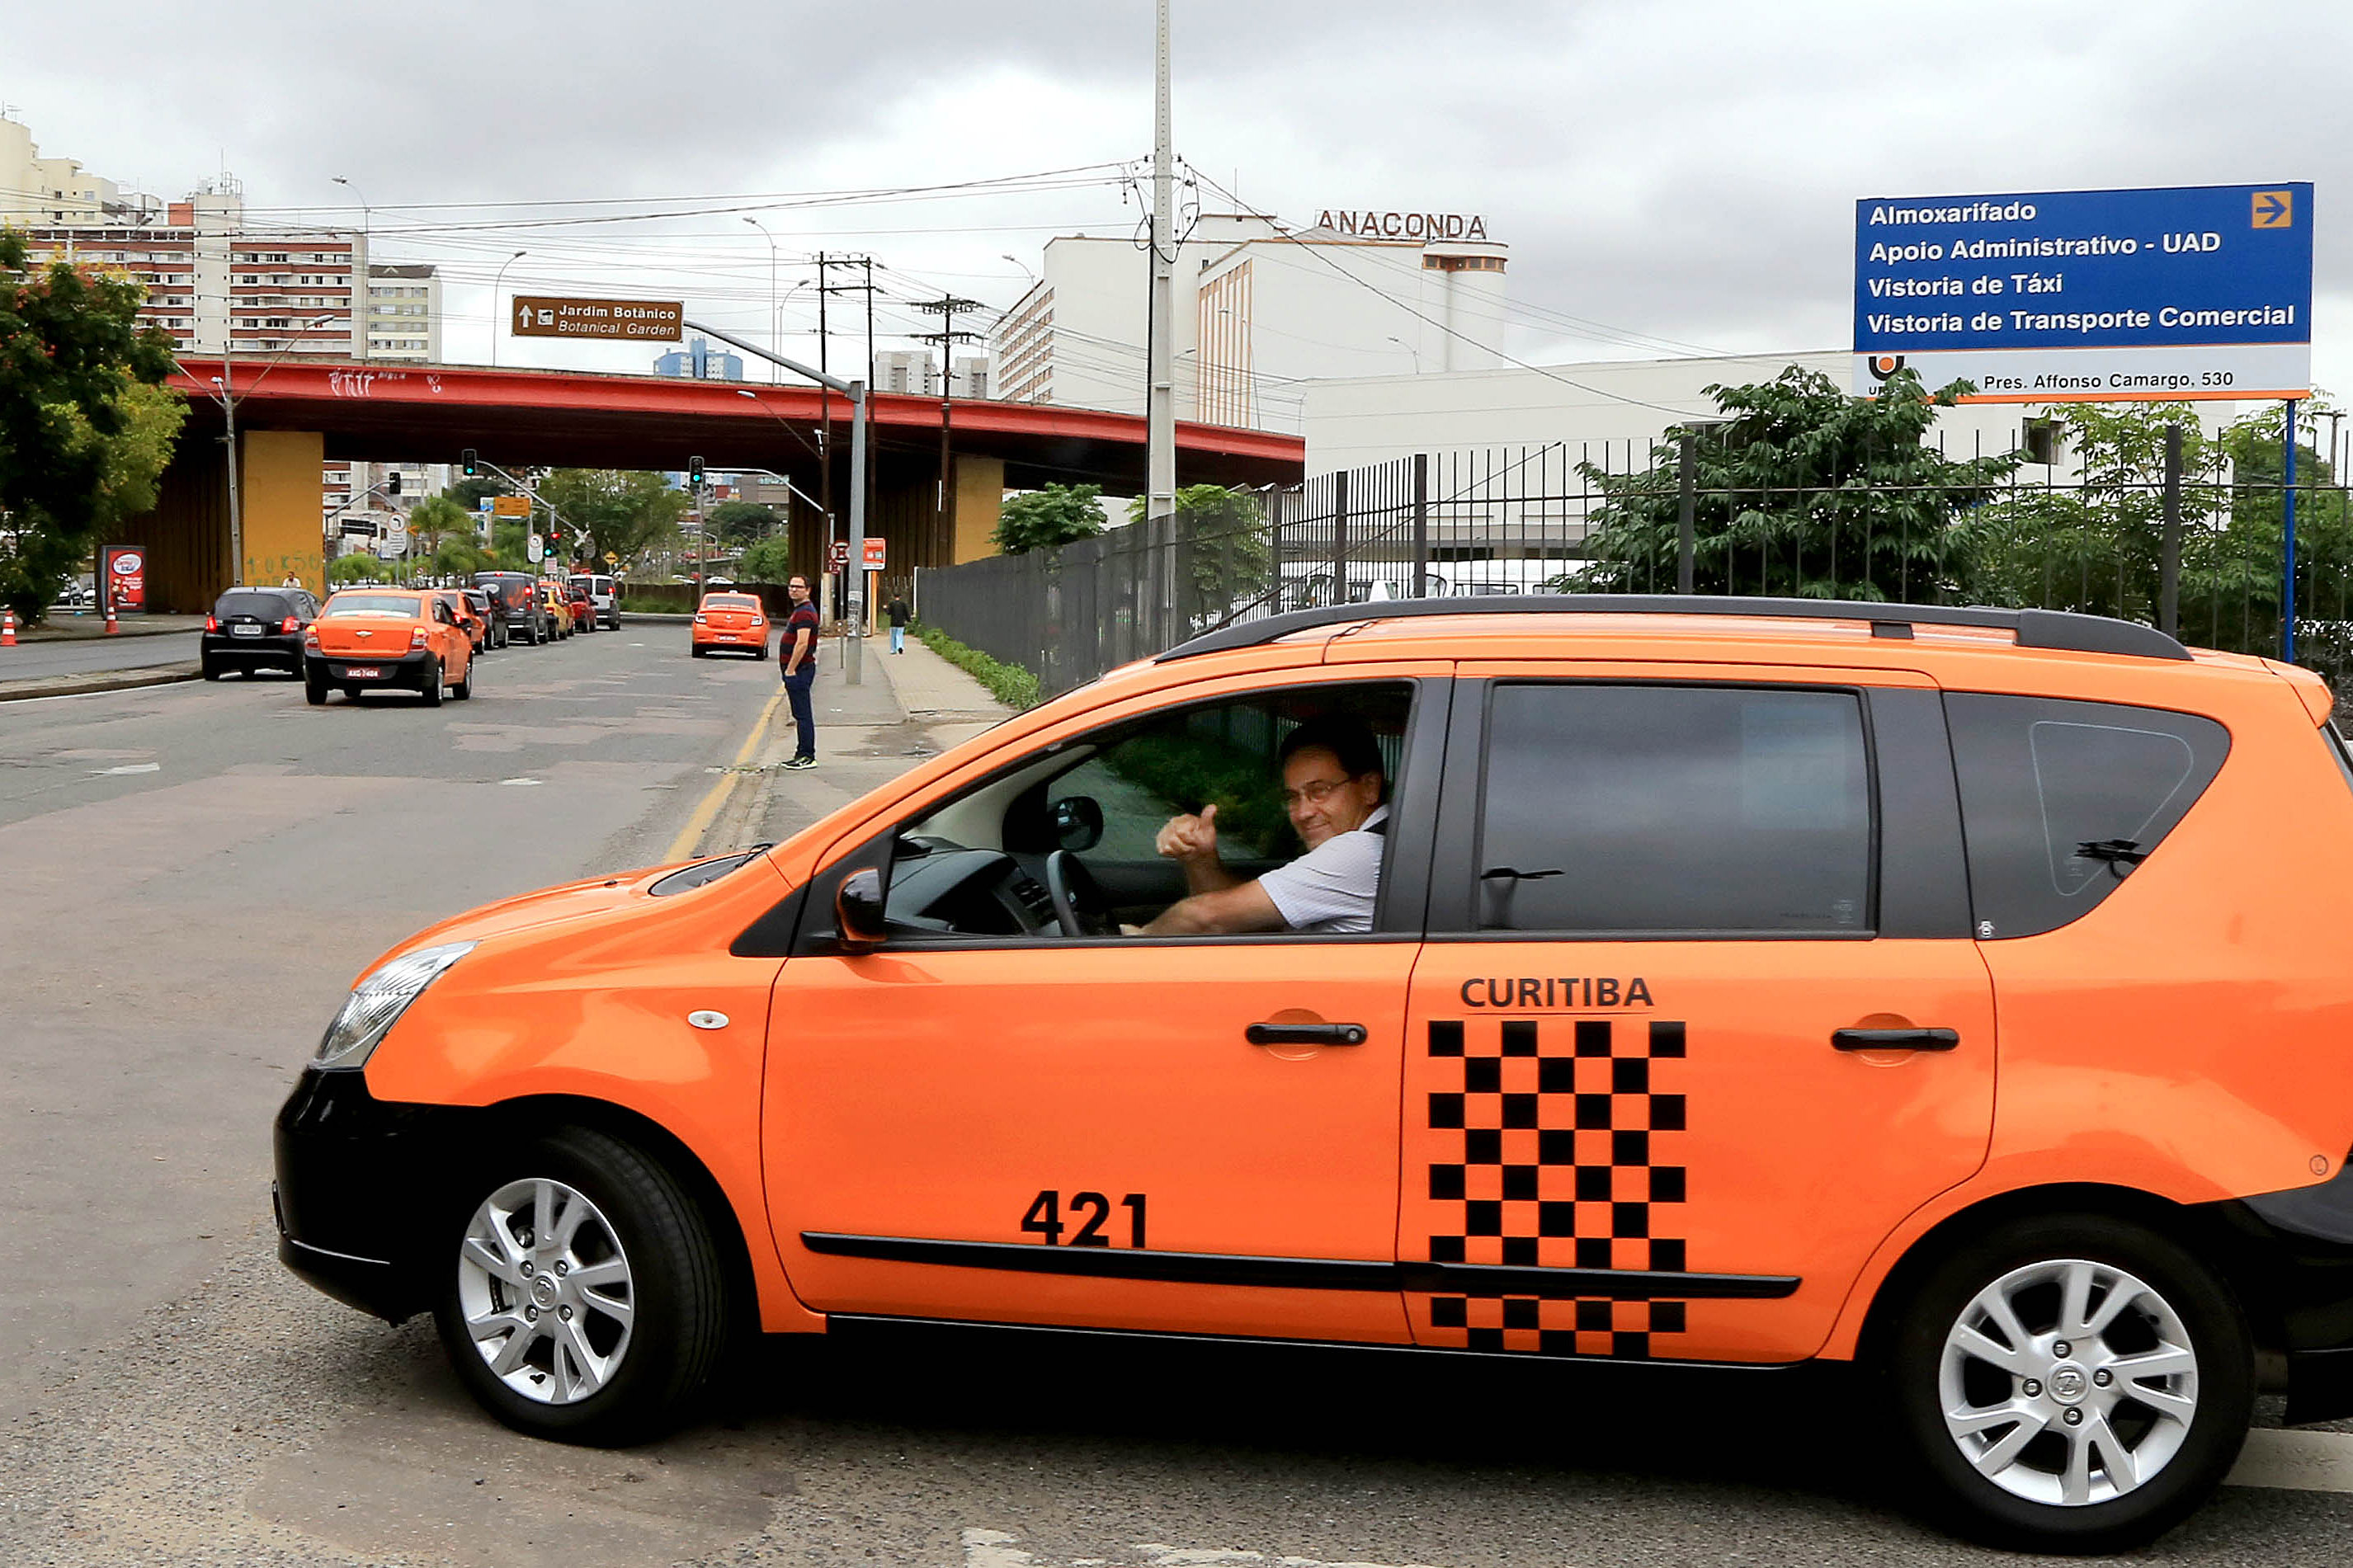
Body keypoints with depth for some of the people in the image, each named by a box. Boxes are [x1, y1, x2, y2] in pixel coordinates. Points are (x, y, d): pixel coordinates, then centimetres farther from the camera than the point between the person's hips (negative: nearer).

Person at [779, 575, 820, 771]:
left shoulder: (804, 613, -16)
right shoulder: (800, 610, 19)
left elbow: (802, 643, -25)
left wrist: (791, 670, -23)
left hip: (799, 669, -11)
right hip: (798, 669, 11)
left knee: (803, 714, -8)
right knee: (801, 715, 13)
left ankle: (807, 757, -7)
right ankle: (803, 754, 18)